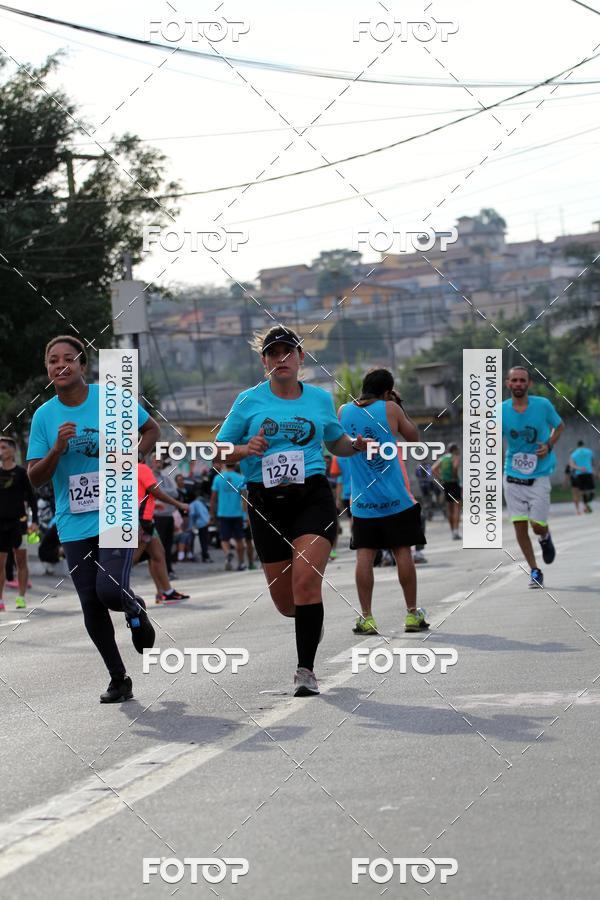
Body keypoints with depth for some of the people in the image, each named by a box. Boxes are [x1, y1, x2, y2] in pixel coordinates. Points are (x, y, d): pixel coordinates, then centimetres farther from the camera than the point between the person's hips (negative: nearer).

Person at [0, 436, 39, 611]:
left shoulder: (21, 473, 1)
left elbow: (31, 498, 2)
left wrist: (34, 521, -7)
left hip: (18, 521, -2)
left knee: (21, 560, 0)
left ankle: (21, 597, 4)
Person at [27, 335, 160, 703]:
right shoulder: (44, 416, 2)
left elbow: (152, 430, 11)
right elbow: (35, 478, 1)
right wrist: (57, 449, -17)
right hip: (74, 524, 3)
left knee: (110, 592, -19)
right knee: (91, 606, 4)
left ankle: (136, 610, 19)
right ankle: (119, 679, 21)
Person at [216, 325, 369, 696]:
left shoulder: (320, 399, 9)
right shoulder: (249, 401, 5)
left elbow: (336, 442, 24)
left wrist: (356, 445, 3)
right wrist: (245, 450, -13)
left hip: (312, 497, -1)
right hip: (267, 503, 1)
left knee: (306, 579, -21)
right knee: (286, 602, 5)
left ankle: (306, 671, -14)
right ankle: (313, 618, 43)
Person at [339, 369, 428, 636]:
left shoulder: (344, 411, 2)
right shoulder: (390, 409, -6)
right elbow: (413, 437, 7)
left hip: (363, 501, 2)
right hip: (396, 499, -2)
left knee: (364, 556, 1)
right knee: (403, 553, 5)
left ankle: (366, 618, -3)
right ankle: (412, 614, 10)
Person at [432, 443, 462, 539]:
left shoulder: (442, 458, 15)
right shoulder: (456, 457, -2)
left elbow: (433, 469, 5)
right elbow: (455, 466, -24)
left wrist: (440, 479, 6)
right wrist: (456, 477, -11)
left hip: (445, 484, 6)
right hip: (454, 483, -6)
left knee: (449, 508, 14)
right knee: (457, 508, -8)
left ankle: (452, 531, 18)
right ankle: (455, 530, -21)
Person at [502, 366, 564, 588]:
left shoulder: (543, 405, -8)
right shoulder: (501, 411, -6)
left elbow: (559, 426, 9)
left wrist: (549, 445, -7)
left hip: (539, 476, -1)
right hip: (513, 477, 1)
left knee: (538, 526, -4)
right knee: (520, 526, -2)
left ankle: (545, 537, 34)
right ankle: (535, 571, 13)